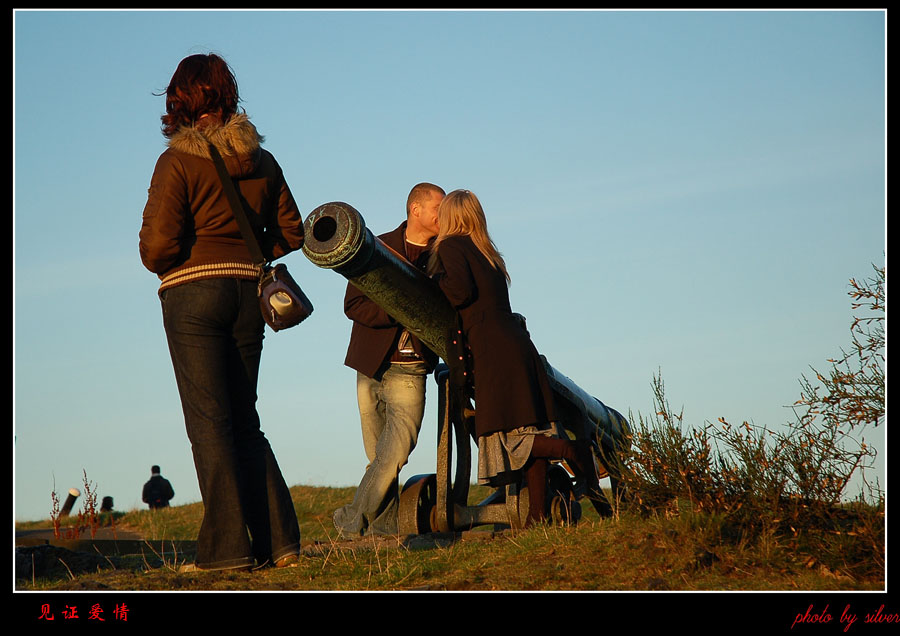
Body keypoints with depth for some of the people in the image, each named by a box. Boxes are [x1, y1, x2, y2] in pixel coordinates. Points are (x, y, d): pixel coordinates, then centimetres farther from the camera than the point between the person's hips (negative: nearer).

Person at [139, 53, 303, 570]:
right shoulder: (262, 161, 9)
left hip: (193, 293, -5)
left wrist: (169, 267, 8)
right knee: (244, 419, 12)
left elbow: (158, 246, -13)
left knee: (209, 421, -3)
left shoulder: (178, 162, -7)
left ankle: (227, 546, -6)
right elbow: (291, 232, 13)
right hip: (249, 293, 5)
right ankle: (279, 539, 7)